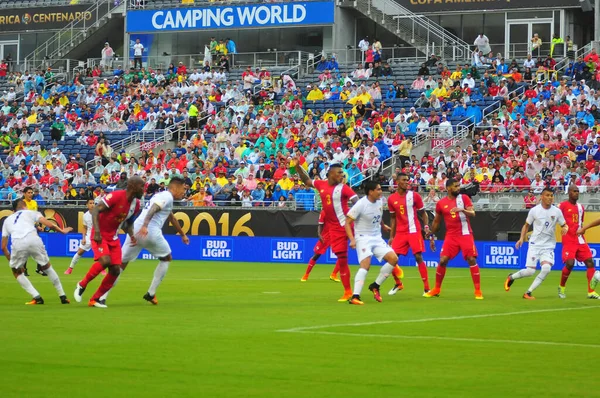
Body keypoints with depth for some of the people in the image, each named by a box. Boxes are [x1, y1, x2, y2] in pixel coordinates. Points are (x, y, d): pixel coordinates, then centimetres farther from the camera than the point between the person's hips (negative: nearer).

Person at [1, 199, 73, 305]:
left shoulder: (7, 220, 33)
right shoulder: (30, 212, 29)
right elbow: (49, 225, 15)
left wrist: (11, 261, 39)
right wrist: (62, 230, 32)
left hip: (17, 244, 0)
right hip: (33, 239, 0)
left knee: (16, 271, 25)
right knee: (47, 267, 24)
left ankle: (36, 297, 12)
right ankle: (62, 296, 27)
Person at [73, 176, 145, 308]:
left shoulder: (136, 204, 2)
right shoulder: (116, 196, -22)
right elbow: (95, 210, -22)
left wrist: (132, 235, -3)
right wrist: (97, 231, -31)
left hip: (113, 238, 8)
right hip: (100, 235, -8)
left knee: (116, 270, -1)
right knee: (105, 260, -29)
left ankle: (95, 299, 11)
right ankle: (82, 284, -6)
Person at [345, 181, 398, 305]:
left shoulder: (380, 202, 2)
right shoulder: (361, 204, -18)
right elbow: (347, 222, -16)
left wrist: (383, 226, 35)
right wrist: (352, 239, -26)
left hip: (377, 238, 7)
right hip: (363, 238, -7)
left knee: (393, 258, -4)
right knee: (366, 264, -25)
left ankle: (375, 286, 9)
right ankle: (355, 297, -27)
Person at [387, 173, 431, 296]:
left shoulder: (414, 196, -2)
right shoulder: (391, 199, 5)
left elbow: (423, 213, 4)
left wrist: (426, 226, -11)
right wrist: (391, 236, 11)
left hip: (414, 231, -3)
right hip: (400, 233, 3)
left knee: (418, 257, -9)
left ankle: (426, 288, -4)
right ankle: (398, 284, 19)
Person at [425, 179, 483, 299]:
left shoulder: (464, 198, 0)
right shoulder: (441, 203, 4)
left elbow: (472, 214, -11)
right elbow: (436, 221, 15)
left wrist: (462, 210, -30)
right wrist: (431, 237, 16)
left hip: (465, 234, -2)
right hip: (451, 236, 2)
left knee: (472, 260, -9)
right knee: (443, 261, -5)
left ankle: (478, 291, -5)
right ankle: (436, 289, 10)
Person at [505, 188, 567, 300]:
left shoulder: (557, 211, 1)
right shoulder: (534, 210, -3)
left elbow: (564, 225, 11)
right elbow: (526, 225, 8)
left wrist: (565, 228, -13)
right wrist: (522, 238, -4)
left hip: (548, 246, 2)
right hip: (535, 244, -2)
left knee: (546, 268, -22)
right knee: (530, 271, -8)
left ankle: (528, 292, -8)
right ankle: (511, 277, 25)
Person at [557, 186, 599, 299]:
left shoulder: (580, 207, 16)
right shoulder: (563, 206, -4)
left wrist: (582, 229, 9)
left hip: (580, 240, 7)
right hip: (569, 240, -6)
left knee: (590, 262, -3)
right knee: (570, 263, -17)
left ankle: (591, 292, -1)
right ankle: (561, 287, 9)